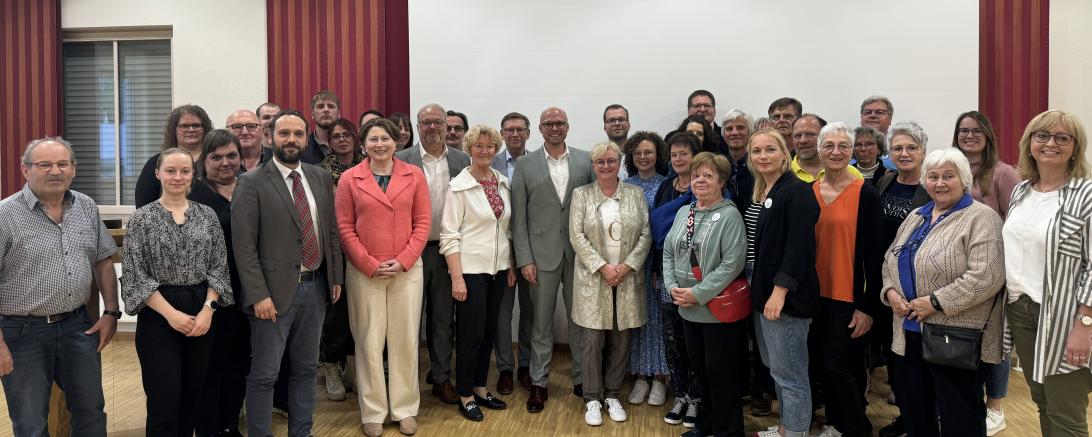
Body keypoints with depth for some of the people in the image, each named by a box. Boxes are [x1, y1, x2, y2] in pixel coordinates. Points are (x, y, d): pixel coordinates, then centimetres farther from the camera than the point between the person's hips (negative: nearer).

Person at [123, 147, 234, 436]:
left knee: (191, 395, 12)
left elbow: (219, 266, 4)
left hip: (202, 311, 3)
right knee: (164, 400, -3)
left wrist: (207, 309, -8)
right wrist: (170, 313, -13)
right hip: (158, 314, -3)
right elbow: (135, 275, -6)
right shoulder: (142, 217, -3)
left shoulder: (207, 215, 6)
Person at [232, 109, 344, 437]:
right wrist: (259, 295, -16)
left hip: (316, 287, 5)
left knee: (306, 369, 16)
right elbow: (244, 246, -11)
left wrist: (336, 277, 9)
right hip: (276, 290, -5)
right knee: (264, 375, 4)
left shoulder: (321, 178, 8)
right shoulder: (251, 183, -7)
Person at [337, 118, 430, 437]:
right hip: (364, 273, -1)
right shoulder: (350, 179, 1)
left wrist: (402, 261, -9)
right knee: (369, 341, 5)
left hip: (407, 269, 1)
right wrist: (370, 265, -9)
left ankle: (405, 409, 21)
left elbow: (423, 222, 1)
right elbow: (344, 227, -2)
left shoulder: (414, 175, 4)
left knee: (405, 339, 7)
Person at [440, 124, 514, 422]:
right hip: (471, 269, -6)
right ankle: (465, 396, 16)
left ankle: (480, 388, 27)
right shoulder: (459, 186, -9)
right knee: (471, 334, 1)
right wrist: (457, 277, -17)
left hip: (498, 268, 6)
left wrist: (511, 266, 10)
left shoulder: (502, 183, 7)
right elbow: (449, 235, -12)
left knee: (489, 331, 13)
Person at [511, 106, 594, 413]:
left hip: (579, 253, 1)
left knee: (580, 319, 10)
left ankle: (581, 379, 25)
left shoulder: (585, 161, 4)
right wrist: (524, 259, -6)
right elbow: (518, 216, 0)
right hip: (542, 254, -1)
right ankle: (539, 383, 20)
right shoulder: (525, 164, 1)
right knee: (541, 322, 8)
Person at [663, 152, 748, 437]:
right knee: (699, 371, 18)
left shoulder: (729, 215, -12)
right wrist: (673, 287, -4)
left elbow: (732, 264, -19)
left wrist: (698, 293, -20)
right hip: (687, 309, 7)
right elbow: (669, 253, 12)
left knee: (720, 373, 4)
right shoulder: (683, 213, 10)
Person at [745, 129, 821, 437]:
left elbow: (799, 247, -19)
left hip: (785, 295, -9)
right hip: (760, 290, 9)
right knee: (774, 367, 17)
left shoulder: (797, 191, -13)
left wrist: (780, 291, -23)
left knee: (789, 371, 1)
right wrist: (753, 285, 14)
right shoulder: (757, 193, 13)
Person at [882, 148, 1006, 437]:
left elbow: (987, 276, -21)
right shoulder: (916, 217, 14)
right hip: (909, 332, 7)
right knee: (913, 410, 17)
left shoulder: (980, 218, -11)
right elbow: (891, 260, 18)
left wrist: (936, 302, -20)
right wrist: (890, 291, -1)